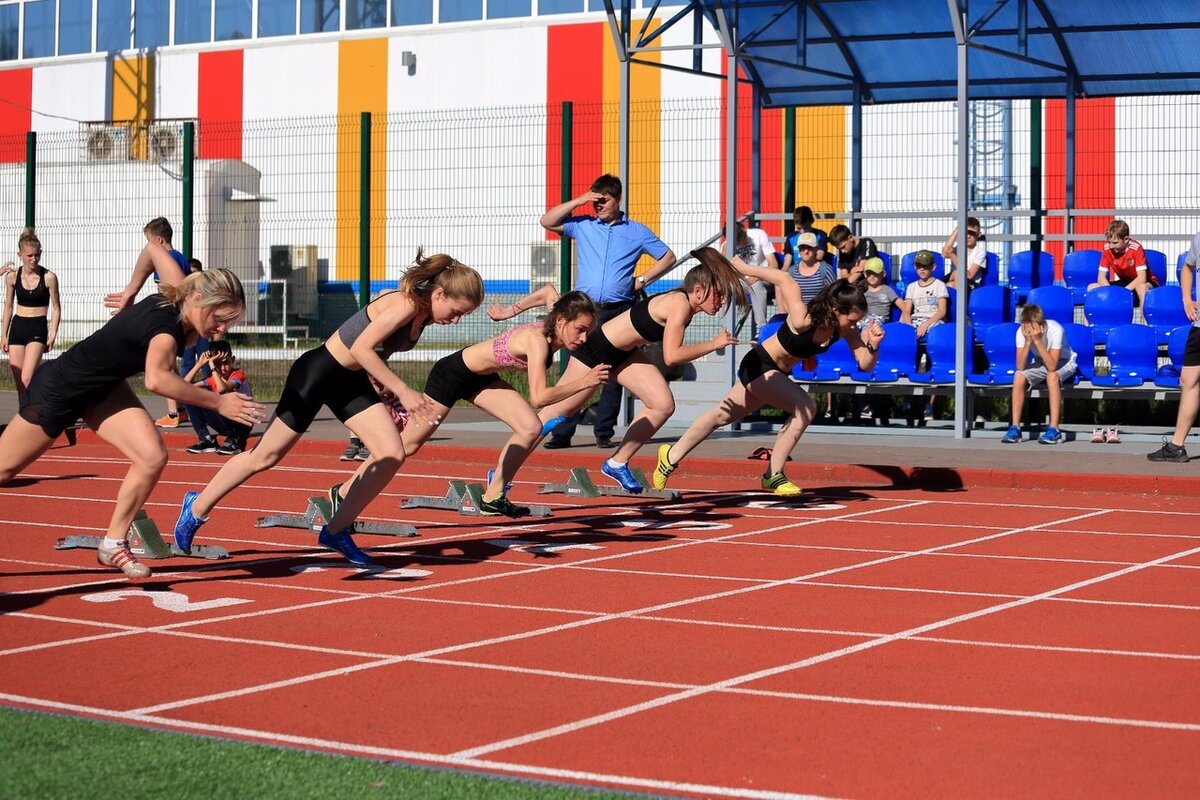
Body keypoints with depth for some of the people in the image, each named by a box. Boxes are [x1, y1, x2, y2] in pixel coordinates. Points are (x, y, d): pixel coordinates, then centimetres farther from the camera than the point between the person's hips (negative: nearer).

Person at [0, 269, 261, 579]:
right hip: (59, 388, -7)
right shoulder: (165, 322, -37)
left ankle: (113, 544, 2)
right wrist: (218, 402, -54)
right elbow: (156, 379, -57)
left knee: (152, 458, -13)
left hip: (103, 388, 7)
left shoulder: (174, 303, -13)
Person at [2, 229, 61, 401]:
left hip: (38, 328, -4)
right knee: (19, 383, 4)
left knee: (26, 380, -18)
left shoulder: (49, 277, -7)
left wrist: (53, 334, -8)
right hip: (17, 327, 4)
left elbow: (56, 308, 0)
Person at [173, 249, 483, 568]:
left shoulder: (423, 313, 0)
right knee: (266, 456, 2)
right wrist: (403, 391, -30)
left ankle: (337, 529, 5)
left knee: (393, 454, -7)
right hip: (319, 371, -8)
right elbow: (361, 348, -31)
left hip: (352, 380, 8)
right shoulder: (406, 304, -25)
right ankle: (196, 509, 21)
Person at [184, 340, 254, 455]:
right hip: (225, 423, 7)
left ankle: (235, 440, -14)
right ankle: (206, 439, -4)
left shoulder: (238, 374, -14)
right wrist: (199, 364, -8)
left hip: (242, 425, -7)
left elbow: (222, 389, -35)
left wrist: (212, 367, -27)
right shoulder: (213, 379, 4)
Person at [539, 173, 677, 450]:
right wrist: (577, 201, -1)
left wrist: (642, 280, 5)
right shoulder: (582, 226, 11)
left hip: (619, 312, 0)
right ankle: (562, 432, -5)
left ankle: (604, 432, 9)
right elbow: (547, 221, 6)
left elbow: (668, 257, 16)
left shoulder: (637, 232, 10)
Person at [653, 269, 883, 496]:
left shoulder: (845, 328, -14)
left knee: (722, 416, 20)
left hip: (777, 374, 8)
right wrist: (743, 268, -16)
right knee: (805, 409, -25)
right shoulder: (804, 319, -32)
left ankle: (671, 456, 36)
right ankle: (773, 476, -13)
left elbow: (865, 364, -13)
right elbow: (783, 279, -24)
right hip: (759, 365, -8)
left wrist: (873, 345, -33)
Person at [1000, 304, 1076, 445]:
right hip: (1040, 362, 4)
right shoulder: (1022, 332, -20)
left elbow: (1052, 366, -36)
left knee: (1052, 376, -36)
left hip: (1063, 362, -4)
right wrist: (1028, 341, -36)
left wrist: (1037, 340, -41)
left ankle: (1054, 429, -33)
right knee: (1019, 376, -25)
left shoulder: (1055, 329, -31)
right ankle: (1015, 427, -19)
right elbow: (1020, 367, -26)